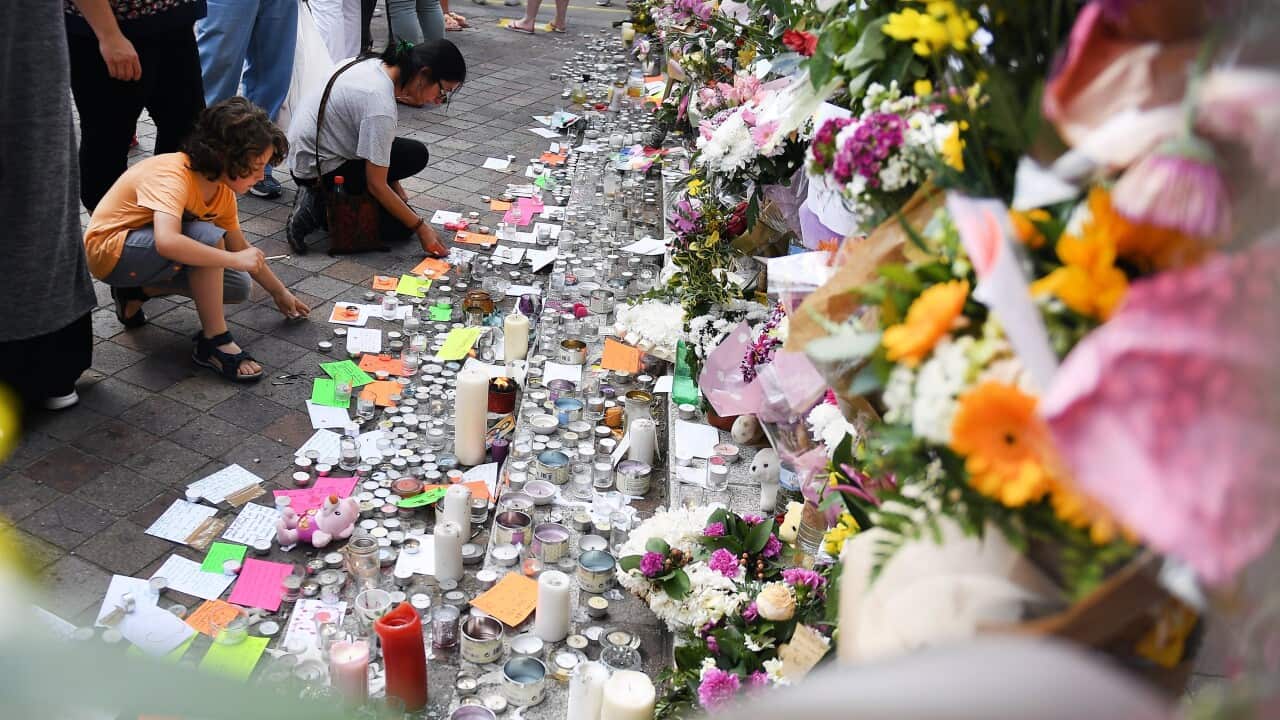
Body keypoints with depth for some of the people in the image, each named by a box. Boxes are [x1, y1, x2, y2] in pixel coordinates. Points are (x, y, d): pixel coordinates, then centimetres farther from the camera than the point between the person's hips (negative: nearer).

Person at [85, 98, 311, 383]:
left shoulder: (222, 189, -4)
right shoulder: (173, 175, -30)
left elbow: (242, 249, 10)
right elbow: (167, 242, -48)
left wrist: (280, 292, 14)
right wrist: (234, 260, -40)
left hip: (147, 251, 9)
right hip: (110, 250, -9)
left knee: (238, 287, -2)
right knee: (207, 236, -31)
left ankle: (137, 290, 11)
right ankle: (215, 343, -21)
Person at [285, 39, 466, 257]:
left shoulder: (377, 65, -2)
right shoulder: (381, 107, -29)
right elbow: (376, 186, -23)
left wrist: (396, 188, 12)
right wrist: (420, 227, -17)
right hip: (319, 171, -9)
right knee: (400, 226, -7)